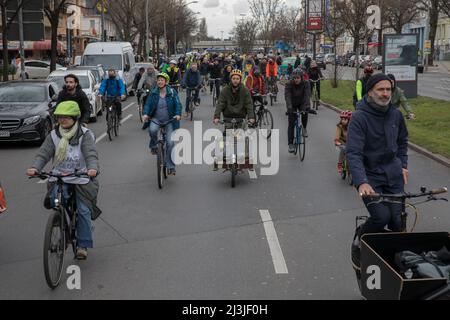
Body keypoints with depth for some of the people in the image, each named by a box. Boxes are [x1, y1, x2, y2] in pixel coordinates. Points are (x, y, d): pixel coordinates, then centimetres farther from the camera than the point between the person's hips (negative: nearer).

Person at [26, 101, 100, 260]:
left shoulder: (85, 135, -5)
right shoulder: (54, 135, 4)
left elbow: (91, 154, -18)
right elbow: (43, 153, -5)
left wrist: (93, 168, -40)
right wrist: (34, 167, -25)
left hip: (81, 178, -2)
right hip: (59, 177, 2)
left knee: (83, 211, -6)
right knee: (56, 202, -23)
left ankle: (82, 245, 9)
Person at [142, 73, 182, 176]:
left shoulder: (172, 92, -4)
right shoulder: (154, 93, 2)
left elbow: (178, 104, -6)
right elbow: (148, 104, 0)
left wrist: (178, 114, -24)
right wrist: (146, 114, -19)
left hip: (169, 120, -1)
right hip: (156, 119, 1)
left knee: (170, 142, -9)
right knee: (152, 130, -35)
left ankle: (170, 167, 3)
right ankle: (153, 145, -2)